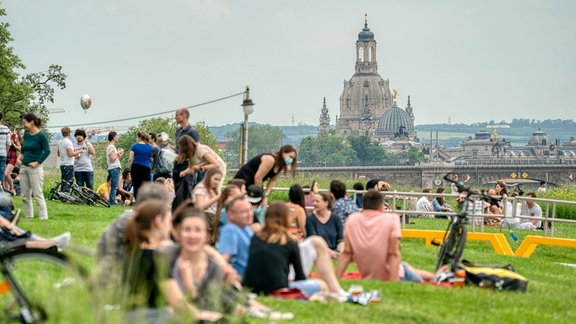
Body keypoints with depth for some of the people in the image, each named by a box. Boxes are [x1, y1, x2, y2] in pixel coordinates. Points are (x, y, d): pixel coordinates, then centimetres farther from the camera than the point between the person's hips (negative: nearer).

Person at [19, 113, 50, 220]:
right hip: (24, 167, 7)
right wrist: (23, 156, 11)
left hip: (35, 168, -7)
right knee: (25, 196, 9)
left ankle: (43, 218, -4)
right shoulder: (26, 135, 11)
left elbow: (47, 151, -12)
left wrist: (37, 162, -15)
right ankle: (28, 217, 17)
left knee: (38, 195, -7)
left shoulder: (41, 136, -9)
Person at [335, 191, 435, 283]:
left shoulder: (352, 220, -4)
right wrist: (394, 281, -22)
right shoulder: (391, 219, -14)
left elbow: (346, 253, -5)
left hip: (367, 279, 5)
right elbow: (394, 254, -19)